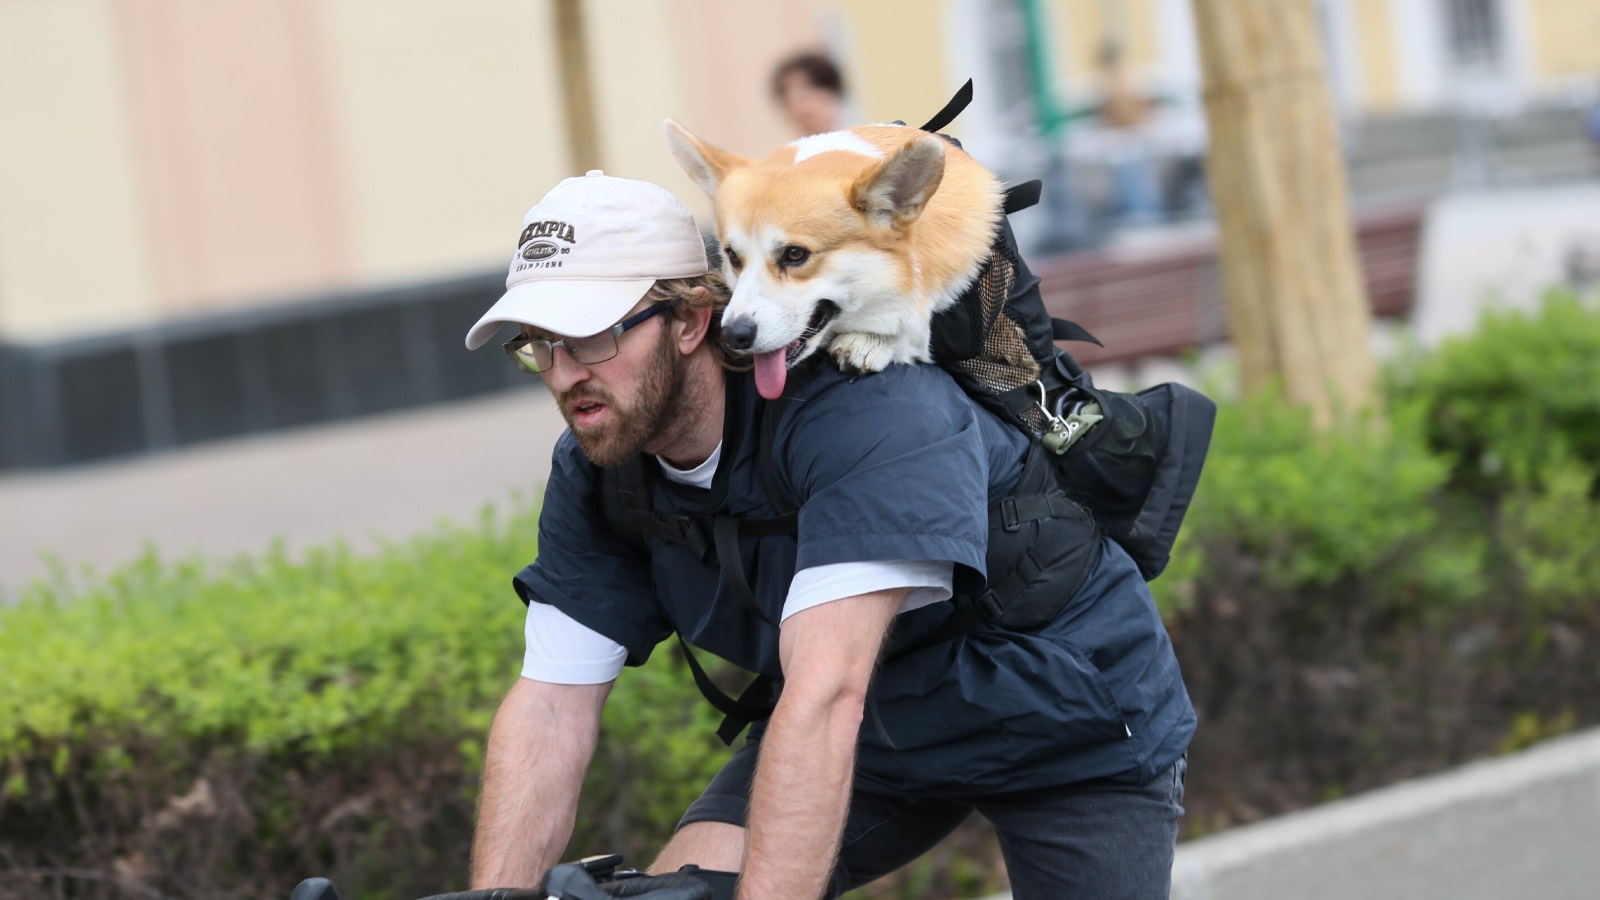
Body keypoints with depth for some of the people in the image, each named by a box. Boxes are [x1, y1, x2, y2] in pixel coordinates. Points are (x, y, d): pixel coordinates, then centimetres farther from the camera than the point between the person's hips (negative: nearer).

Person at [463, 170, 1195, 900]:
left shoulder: (867, 412, -36)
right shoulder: (593, 471, -13)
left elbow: (824, 698, -45)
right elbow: (550, 706, -14)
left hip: (1074, 724, -5)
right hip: (884, 730, 5)